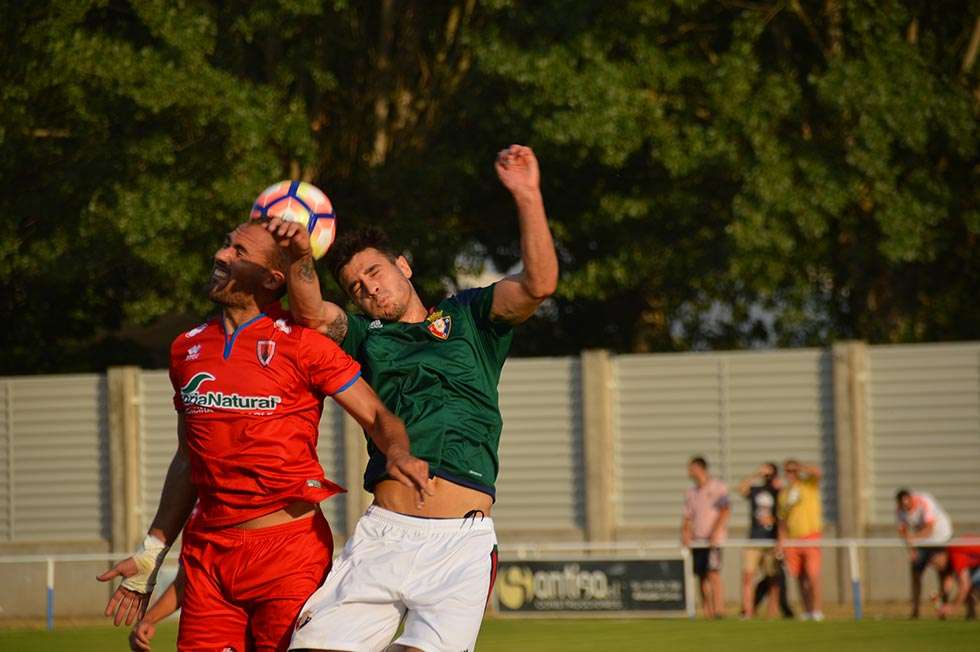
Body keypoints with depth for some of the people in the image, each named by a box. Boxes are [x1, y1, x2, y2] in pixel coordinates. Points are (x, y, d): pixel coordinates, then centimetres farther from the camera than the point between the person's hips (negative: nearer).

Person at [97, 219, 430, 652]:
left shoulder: (300, 343, -4)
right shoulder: (187, 348, 13)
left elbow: (378, 417, -6)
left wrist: (397, 455, -29)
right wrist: (152, 553, 19)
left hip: (289, 550, -5)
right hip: (207, 552, 5)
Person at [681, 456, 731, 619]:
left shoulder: (717, 487, -1)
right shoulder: (691, 492, 17)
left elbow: (725, 510, -8)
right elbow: (688, 517, 17)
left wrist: (715, 532, -18)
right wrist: (685, 533, -2)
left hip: (713, 539, -6)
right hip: (697, 539, 6)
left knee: (713, 574, -15)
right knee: (701, 576, 2)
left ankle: (719, 609, -19)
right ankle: (707, 611, 4)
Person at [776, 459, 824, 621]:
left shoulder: (809, 484, 2)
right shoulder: (784, 492, 15)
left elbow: (817, 473, -20)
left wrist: (799, 467, -16)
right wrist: (781, 540, 9)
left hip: (810, 535, -5)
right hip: (792, 539, 5)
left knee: (813, 575, -11)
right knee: (800, 577, 5)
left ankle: (817, 611, -10)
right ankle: (807, 611, 12)